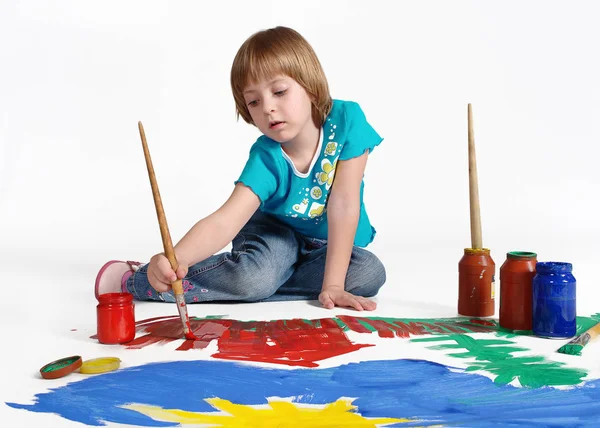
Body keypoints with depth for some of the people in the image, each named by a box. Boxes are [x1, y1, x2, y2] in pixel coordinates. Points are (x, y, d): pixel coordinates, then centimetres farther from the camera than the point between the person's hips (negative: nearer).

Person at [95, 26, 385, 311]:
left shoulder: (346, 120, -24)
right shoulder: (266, 159, -25)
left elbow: (343, 204, -26)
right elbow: (223, 222, -37)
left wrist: (333, 283, -30)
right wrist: (176, 258, -57)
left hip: (331, 244, 3)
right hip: (276, 233, -2)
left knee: (370, 273, -29)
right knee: (253, 275, -34)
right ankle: (133, 279, -13)